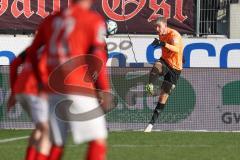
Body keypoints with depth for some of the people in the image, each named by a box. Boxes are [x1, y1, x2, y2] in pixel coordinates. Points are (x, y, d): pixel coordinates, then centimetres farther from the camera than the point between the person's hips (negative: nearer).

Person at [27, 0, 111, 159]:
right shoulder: (94, 20, -3)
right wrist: (105, 90, -6)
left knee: (57, 145, 13)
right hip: (80, 89, -6)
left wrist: (41, 81, 25)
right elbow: (97, 56, -11)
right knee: (98, 141, -3)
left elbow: (32, 52, 18)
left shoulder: (51, 20, 14)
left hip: (54, 88, 6)